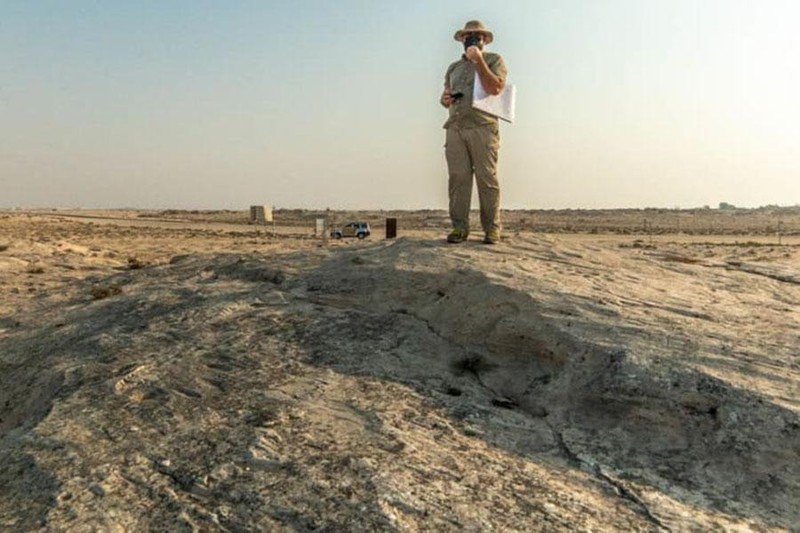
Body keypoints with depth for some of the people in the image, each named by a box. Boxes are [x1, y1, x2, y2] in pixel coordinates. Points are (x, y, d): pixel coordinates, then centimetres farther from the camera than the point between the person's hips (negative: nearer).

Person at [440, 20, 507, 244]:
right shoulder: (454, 67, 26)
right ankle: (459, 227, -3)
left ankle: (492, 228, -3)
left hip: (483, 127, -4)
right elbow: (446, 97, 30)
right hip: (455, 128, 4)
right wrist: (445, 99, 5)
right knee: (457, 178, -5)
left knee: (487, 179, -8)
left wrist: (478, 60, -7)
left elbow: (495, 88, -6)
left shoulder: (494, 60, 11)